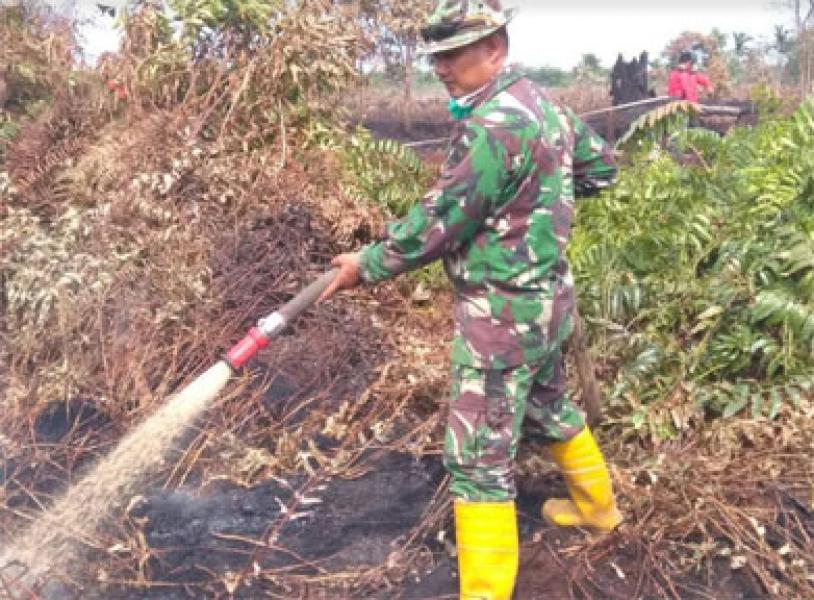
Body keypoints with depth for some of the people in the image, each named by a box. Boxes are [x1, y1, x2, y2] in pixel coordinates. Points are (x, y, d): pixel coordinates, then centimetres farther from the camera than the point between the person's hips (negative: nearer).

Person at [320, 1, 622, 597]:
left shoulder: (494, 125, -24)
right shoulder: (545, 103, 6)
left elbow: (439, 221, -21)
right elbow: (602, 167, 19)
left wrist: (366, 265, -10)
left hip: (503, 313, -10)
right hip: (542, 297, 10)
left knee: (479, 458, -2)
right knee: (548, 407, 30)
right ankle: (597, 506, 51)